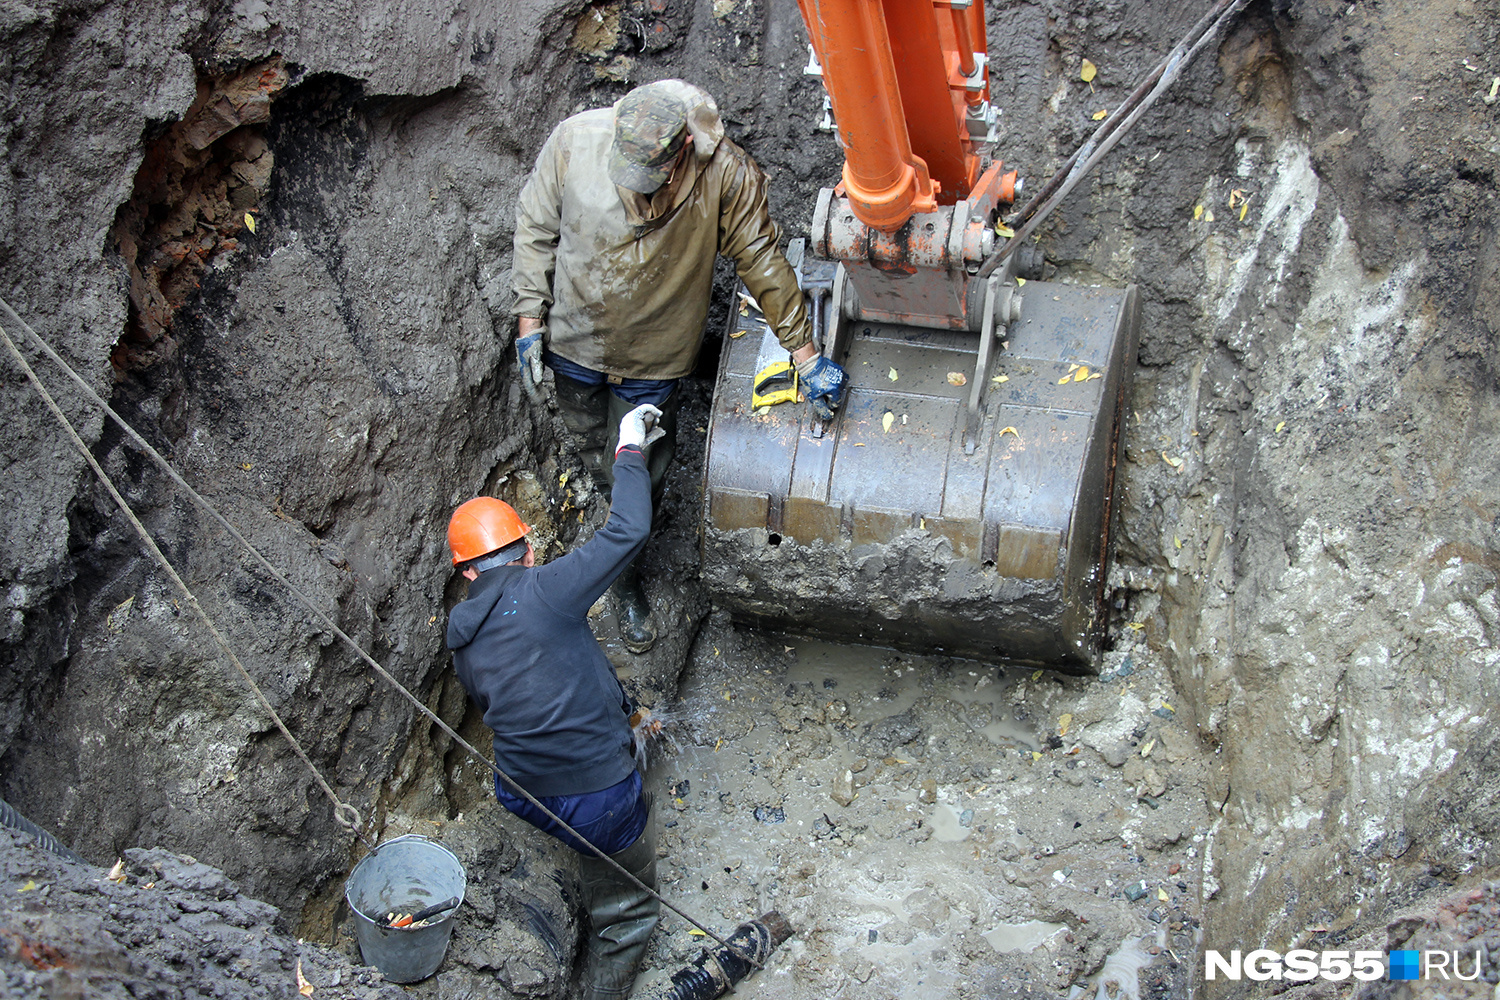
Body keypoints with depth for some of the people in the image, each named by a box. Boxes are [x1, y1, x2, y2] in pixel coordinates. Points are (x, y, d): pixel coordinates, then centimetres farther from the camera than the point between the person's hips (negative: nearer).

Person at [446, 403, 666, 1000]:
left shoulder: (460, 635, 3)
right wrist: (629, 450, -2)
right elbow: (628, 531, -17)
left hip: (524, 793, 7)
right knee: (626, 912, 15)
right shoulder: (541, 592, -18)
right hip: (598, 799, -7)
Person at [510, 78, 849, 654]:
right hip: (574, 341, 2)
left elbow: (761, 264, -15)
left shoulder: (726, 174, -28)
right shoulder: (574, 141, -26)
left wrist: (806, 356, -11)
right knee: (592, 447, 25)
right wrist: (529, 322, -7)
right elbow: (536, 229, -9)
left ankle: (624, 573, 40)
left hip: (652, 356, -1)